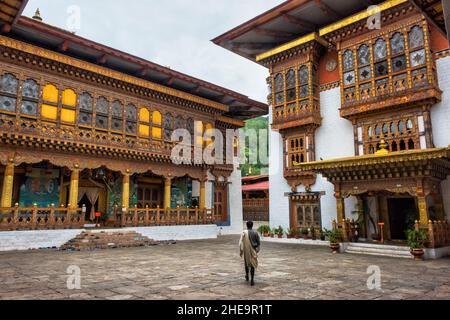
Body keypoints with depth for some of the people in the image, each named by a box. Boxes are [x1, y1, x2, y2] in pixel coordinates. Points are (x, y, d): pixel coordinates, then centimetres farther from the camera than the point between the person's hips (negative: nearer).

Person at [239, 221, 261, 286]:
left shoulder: (244, 232, -7)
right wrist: (258, 250, 16)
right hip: (253, 251, 0)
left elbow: (241, 242, -12)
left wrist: (241, 251, -5)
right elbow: (259, 242, 1)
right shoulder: (255, 233, -4)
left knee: (247, 263, 22)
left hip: (246, 251, 0)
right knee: (252, 265, 3)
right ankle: (252, 280, -5)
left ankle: (247, 277, 37)